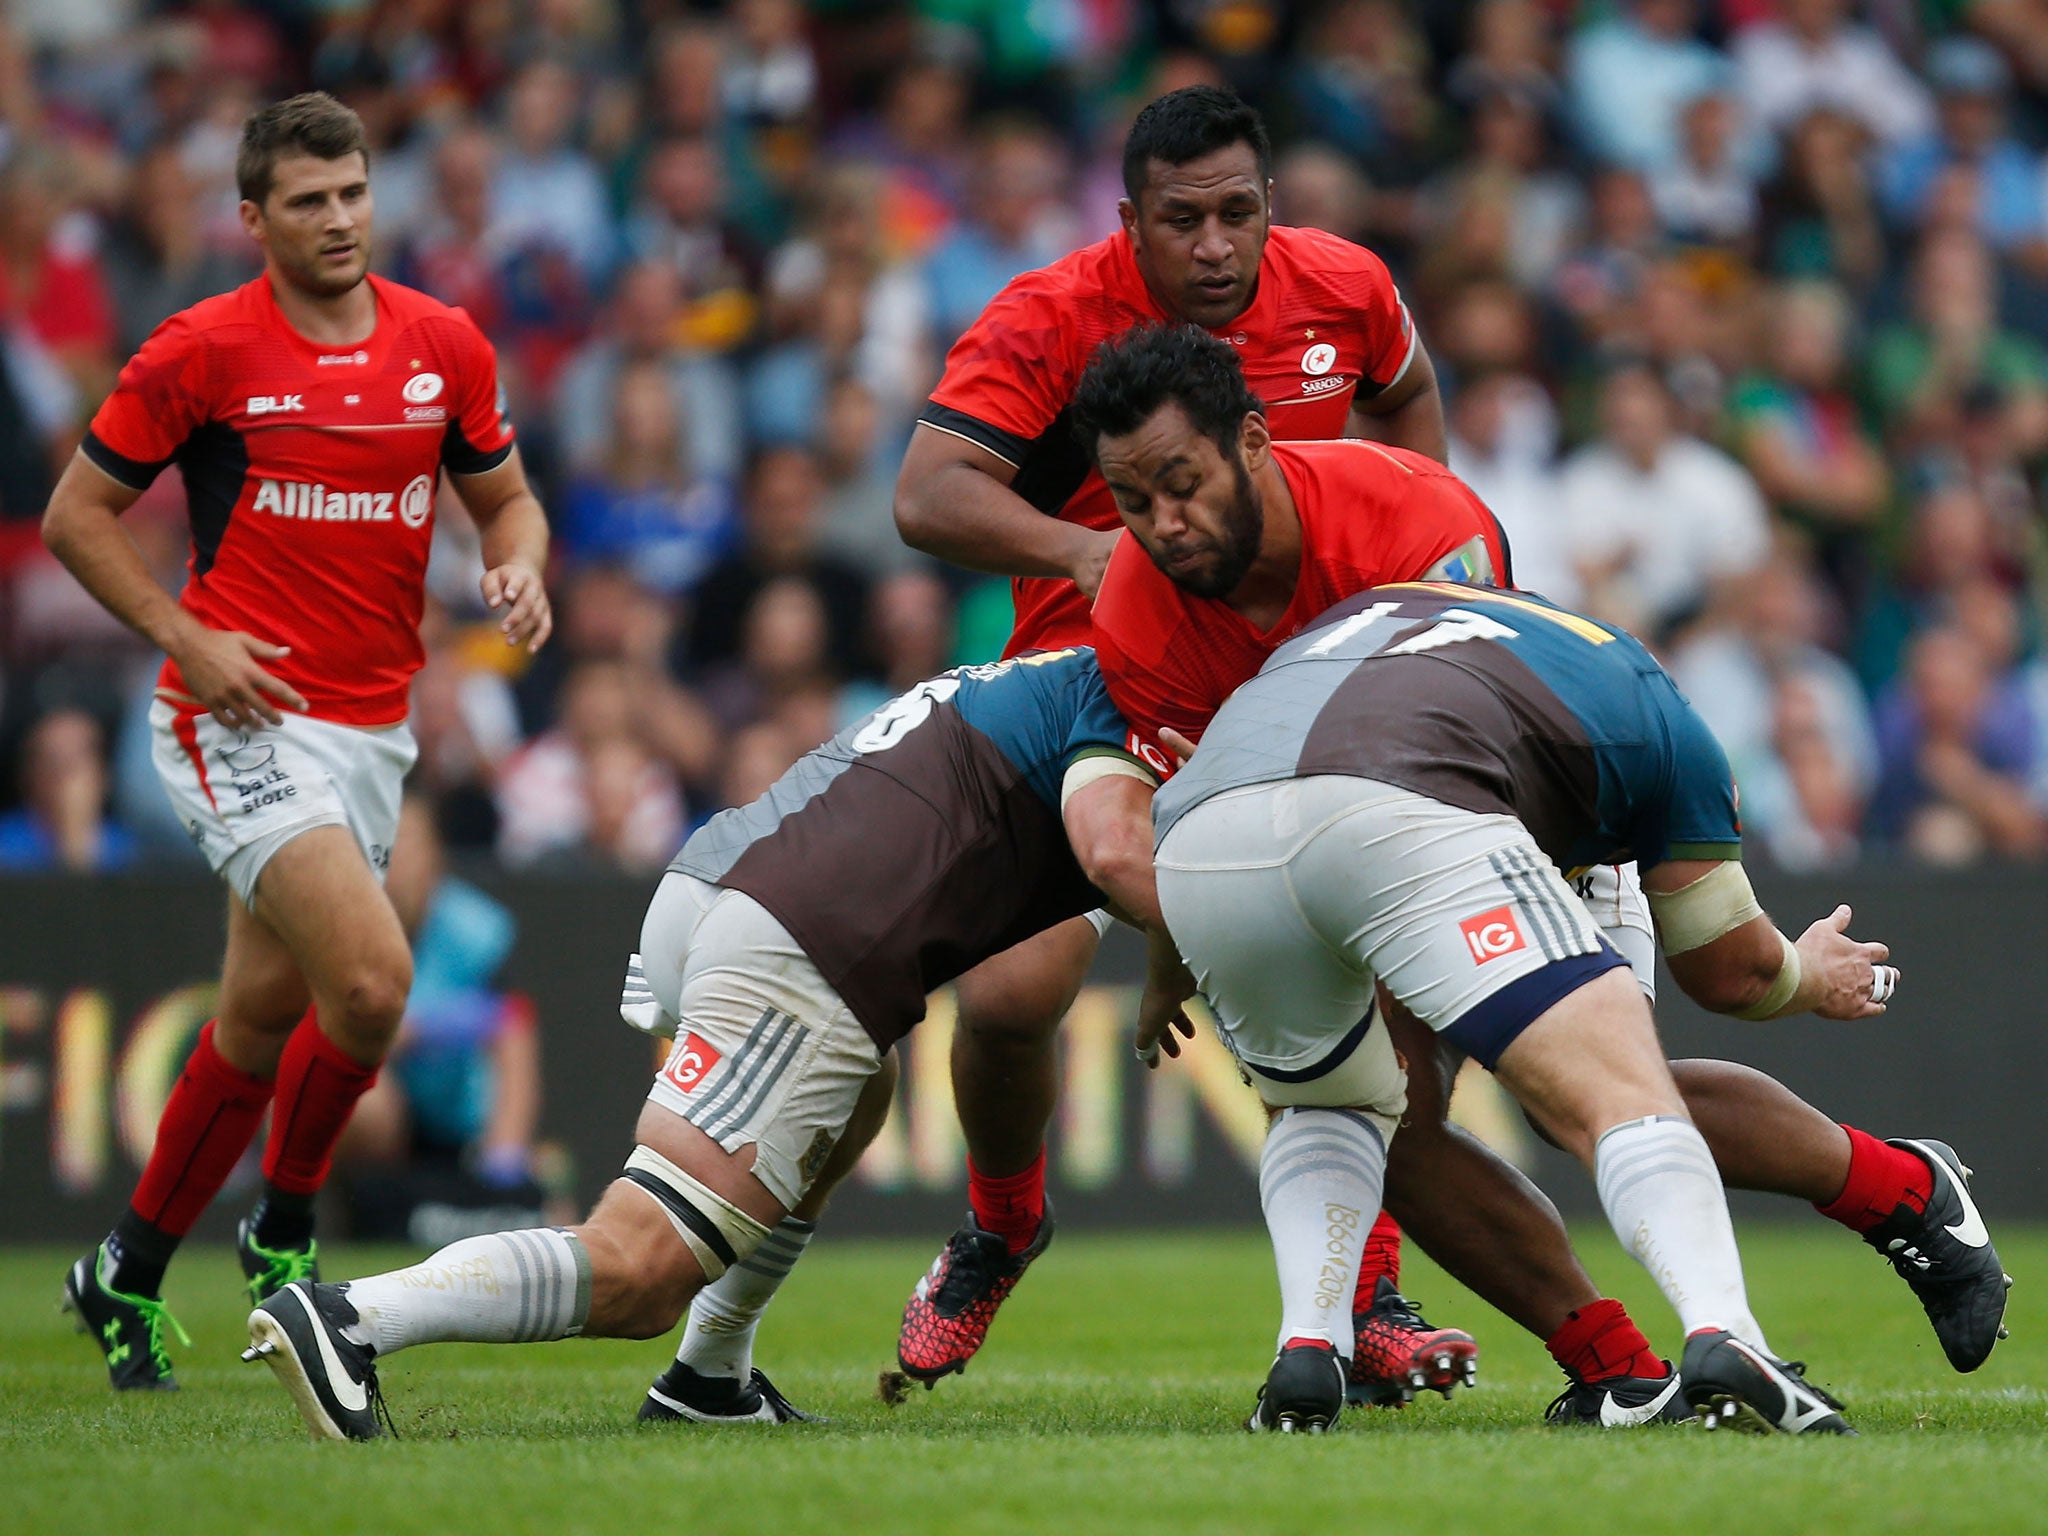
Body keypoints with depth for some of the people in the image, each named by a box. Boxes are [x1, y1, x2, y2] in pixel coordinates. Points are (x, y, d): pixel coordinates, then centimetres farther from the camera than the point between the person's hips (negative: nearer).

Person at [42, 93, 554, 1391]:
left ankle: (130, 1275, 28)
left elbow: (505, 494, 17)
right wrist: (185, 636, -12)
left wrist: (520, 566, -6)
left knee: (263, 1017, 12)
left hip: (375, 725, 6)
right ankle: (285, 1232, 0)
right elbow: (78, 513, -1)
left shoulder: (445, 345, 6)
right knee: (370, 979, -21)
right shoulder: (204, 350, -7)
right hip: (247, 716, -6)